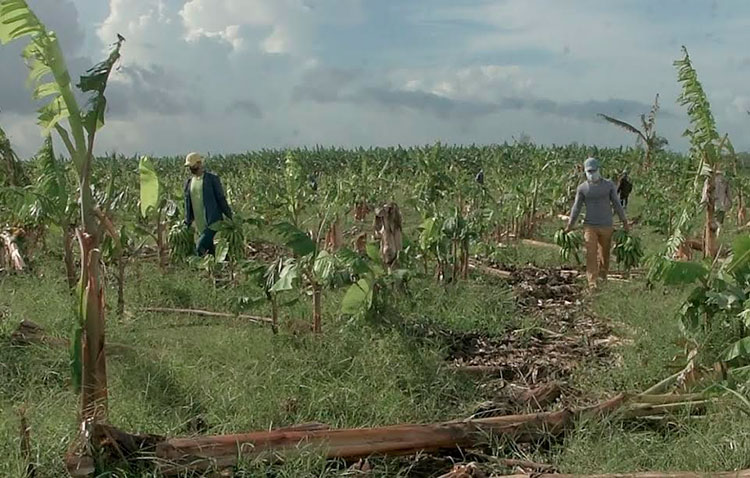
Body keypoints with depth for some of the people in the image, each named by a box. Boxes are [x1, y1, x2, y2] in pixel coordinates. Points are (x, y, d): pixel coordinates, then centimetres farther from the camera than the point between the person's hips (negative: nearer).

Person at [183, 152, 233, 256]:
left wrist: (230, 218, -4)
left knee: (200, 248, -21)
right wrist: (187, 223, 16)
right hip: (200, 227, 6)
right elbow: (188, 204, 19)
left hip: (213, 224, -6)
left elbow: (221, 199, -2)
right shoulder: (188, 182, 13)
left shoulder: (212, 179, -3)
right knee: (211, 252, 7)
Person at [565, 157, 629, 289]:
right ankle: (592, 281, -11)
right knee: (591, 254, -10)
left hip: (606, 226, 1)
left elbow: (617, 204, 8)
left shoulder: (609, 185, 1)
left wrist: (625, 222, 10)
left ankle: (603, 275, 32)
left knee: (605, 252, 12)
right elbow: (576, 208, 6)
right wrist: (569, 226, 6)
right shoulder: (582, 188, 0)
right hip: (590, 225, -1)